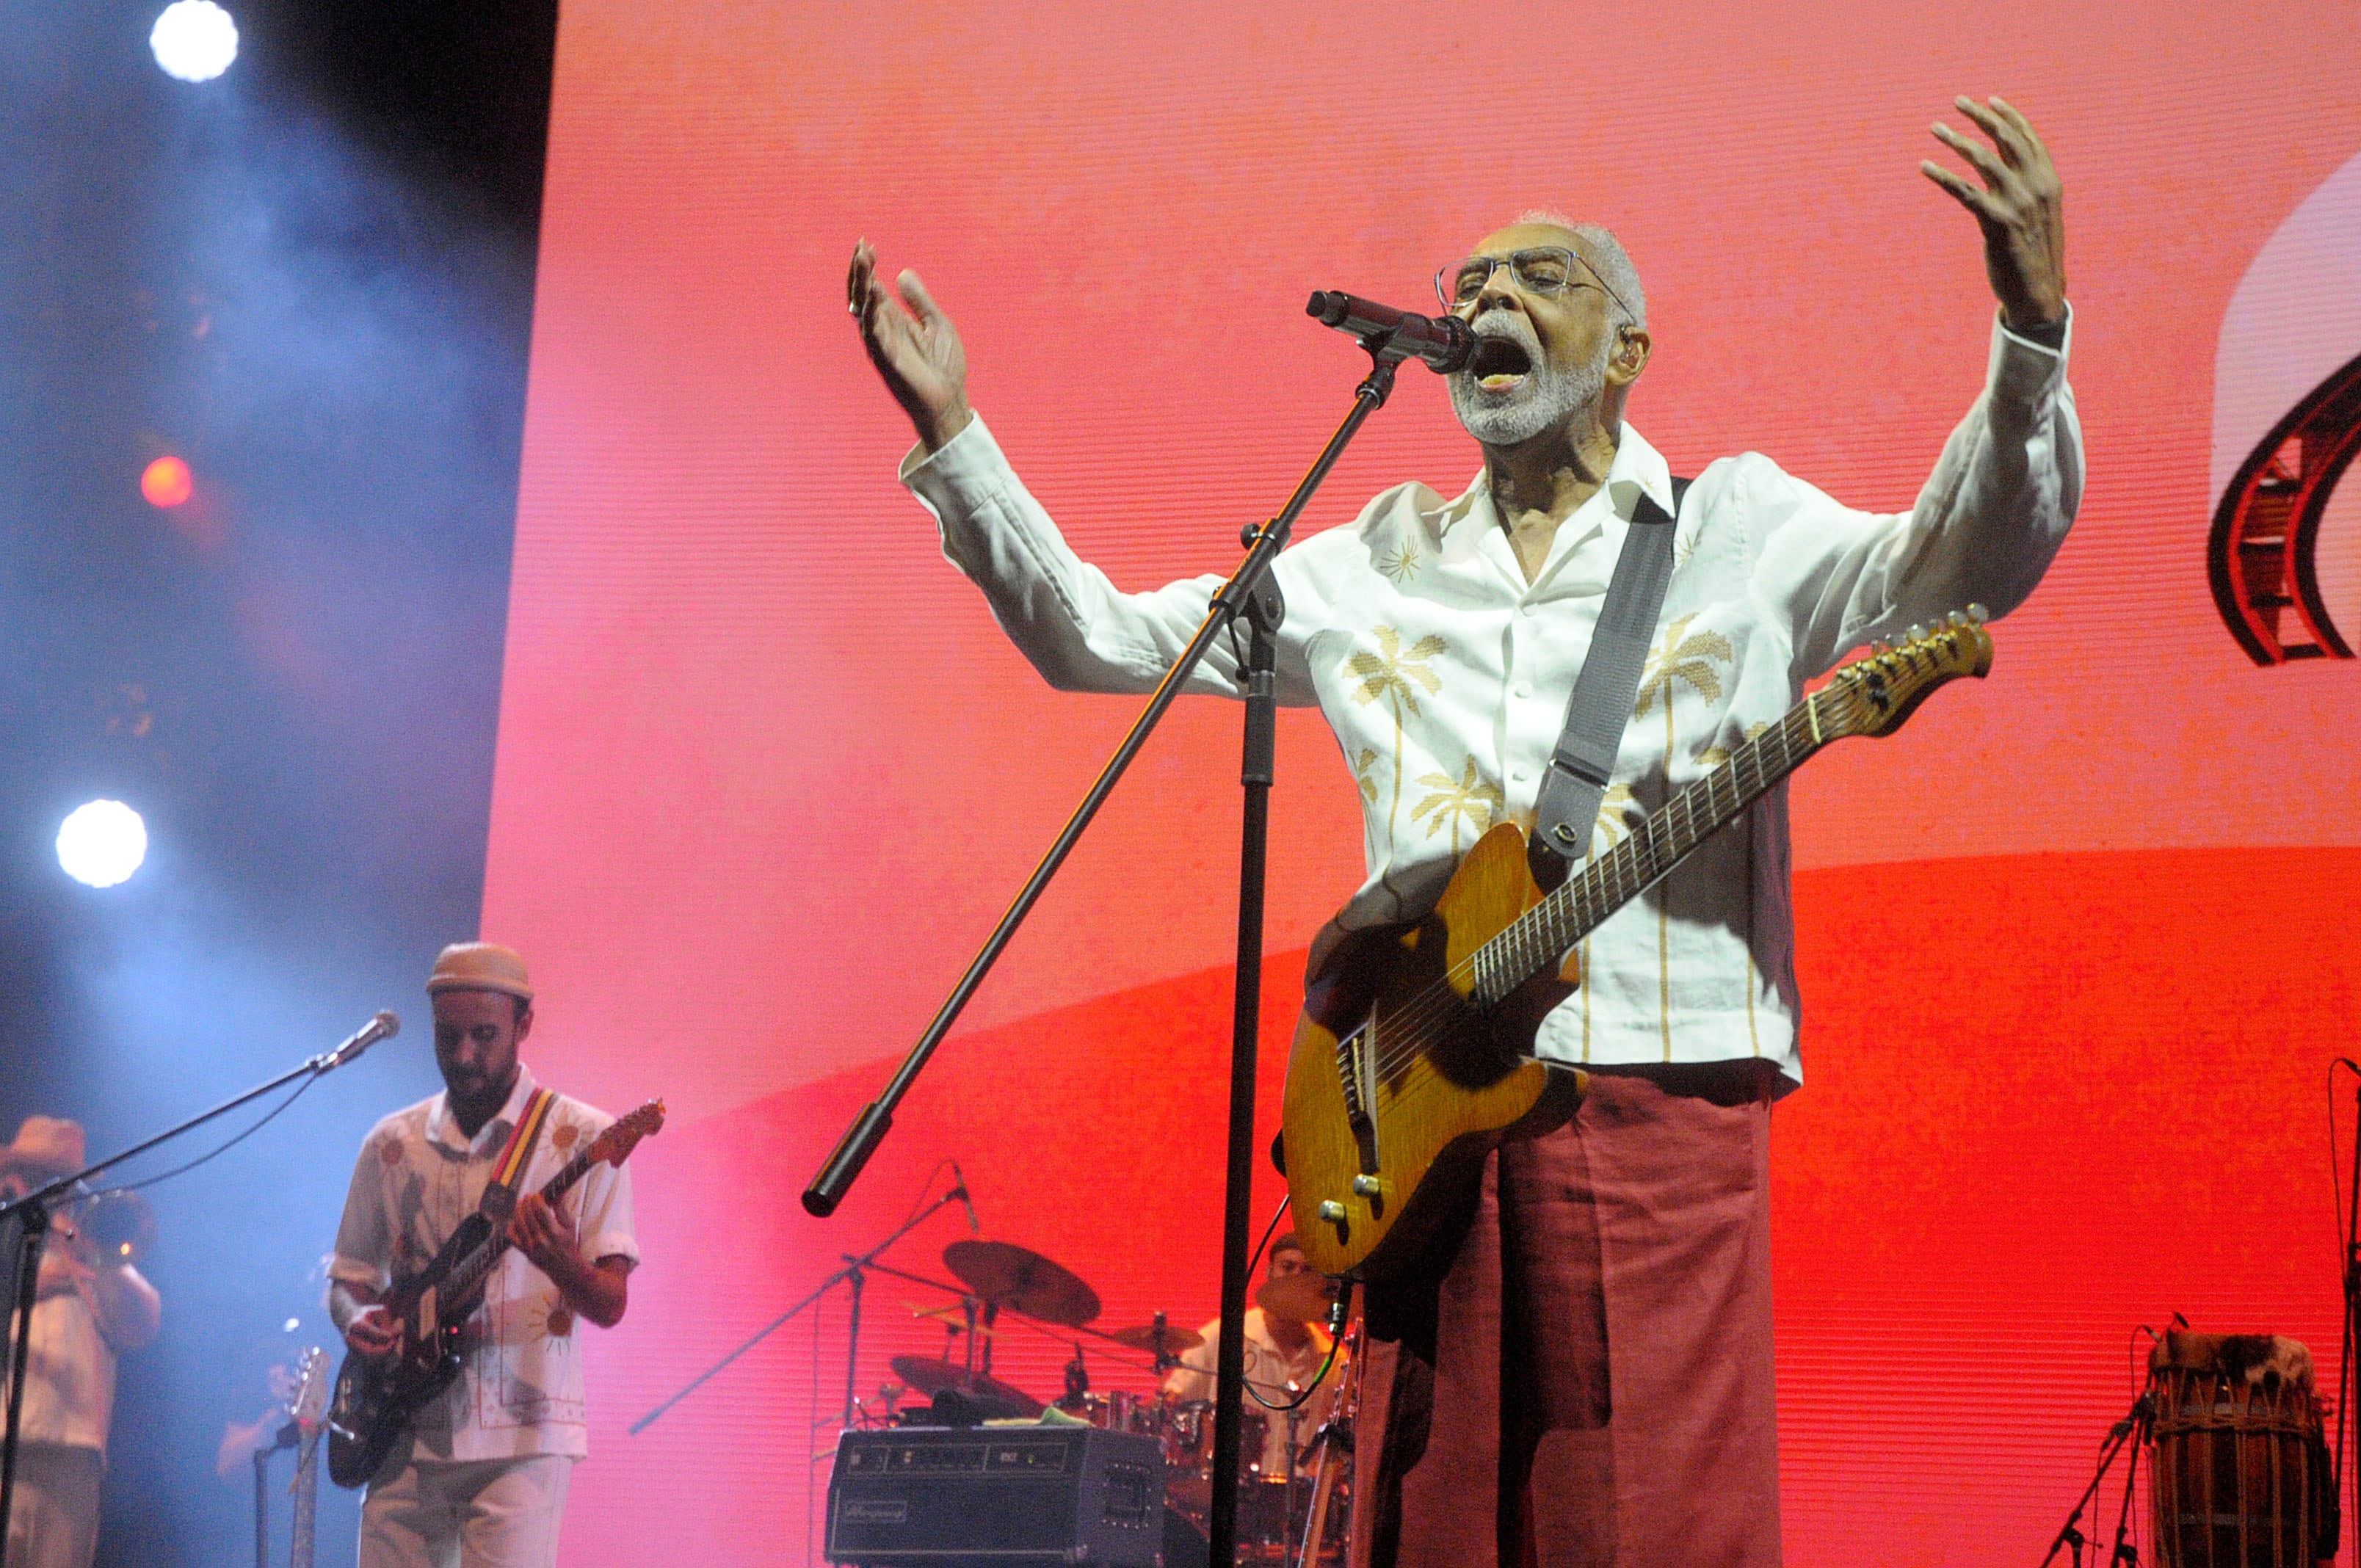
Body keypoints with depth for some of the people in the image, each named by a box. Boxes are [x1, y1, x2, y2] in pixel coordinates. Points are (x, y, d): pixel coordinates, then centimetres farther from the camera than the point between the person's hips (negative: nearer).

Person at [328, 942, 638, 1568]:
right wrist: (357, 1318, -4)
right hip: (406, 1440, 4)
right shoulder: (392, 1144, 11)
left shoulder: (582, 1139, -1)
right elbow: (348, 1275, 19)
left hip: (521, 1439, -4)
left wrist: (561, 1262, -27)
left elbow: (610, 1306, -5)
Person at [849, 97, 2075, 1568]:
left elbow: (1976, 557, -8)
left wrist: (2032, 329, -25)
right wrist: (951, 432, 12)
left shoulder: (1736, 530, 8)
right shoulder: (1382, 565, 18)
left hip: (1658, 1100, -3)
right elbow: (1092, 633, 20)